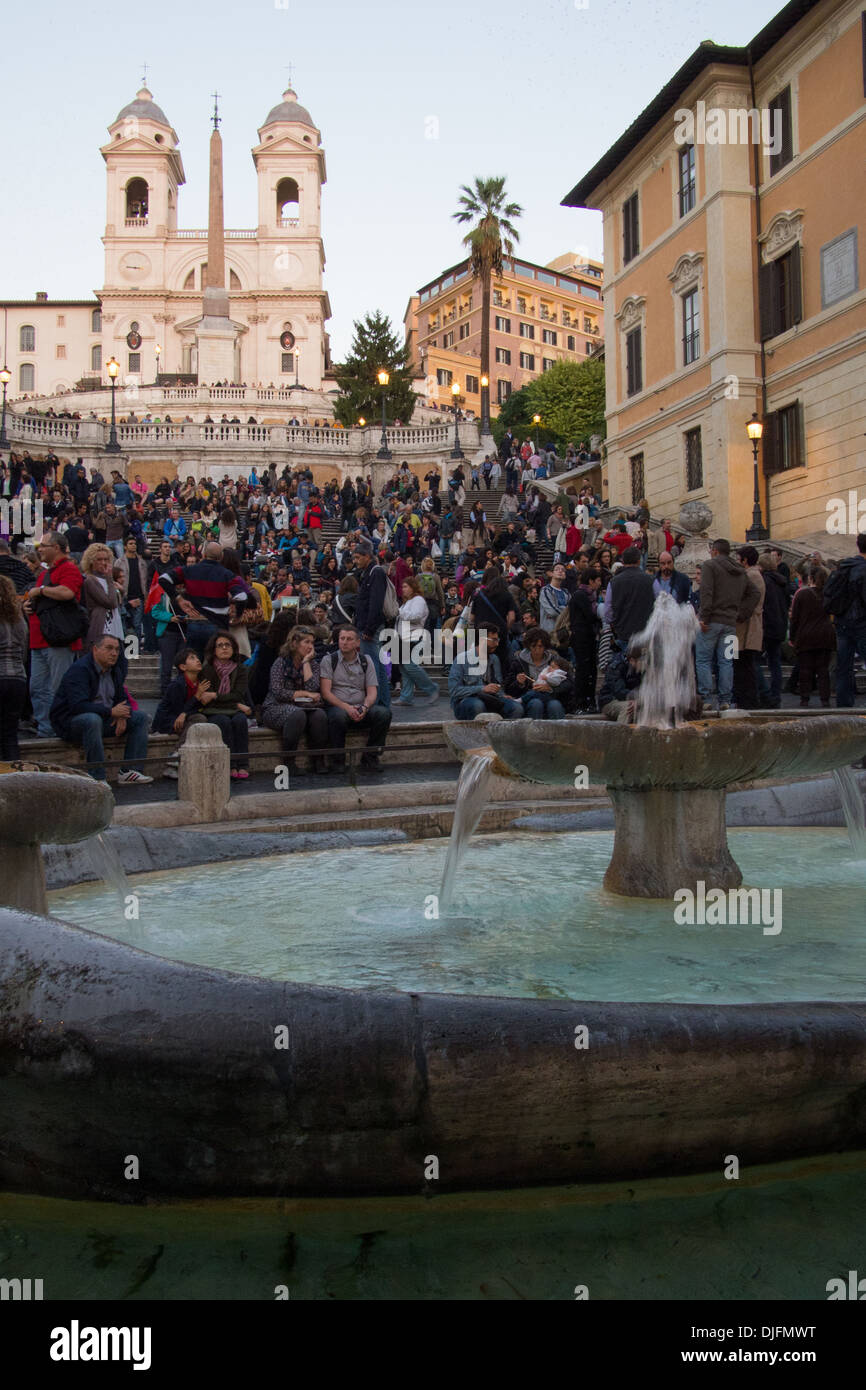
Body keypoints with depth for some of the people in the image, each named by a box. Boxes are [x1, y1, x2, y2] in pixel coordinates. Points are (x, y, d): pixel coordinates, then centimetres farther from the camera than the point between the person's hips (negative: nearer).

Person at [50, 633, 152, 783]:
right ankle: (97, 779, -38)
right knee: (93, 720, -41)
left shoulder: (114, 671, 10)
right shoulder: (79, 669, -18)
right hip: (70, 722, -9)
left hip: (103, 718, 9)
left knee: (140, 717, -1)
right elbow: (78, 705, -30)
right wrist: (111, 712, -29)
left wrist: (122, 716, -9)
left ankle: (129, 771, -9)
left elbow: (123, 699, 16)